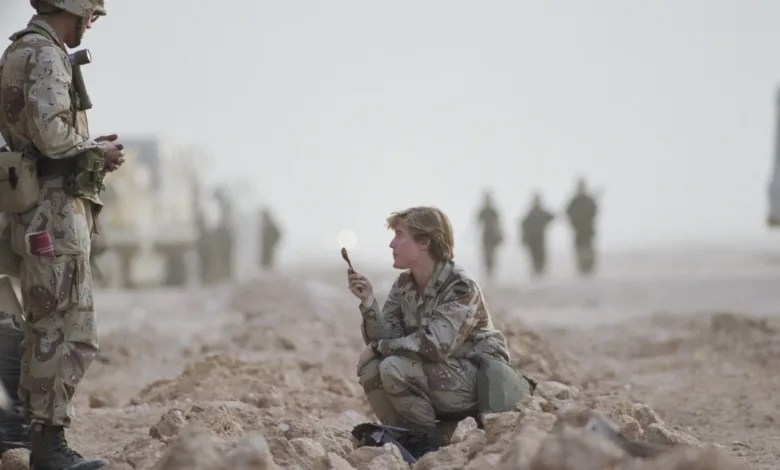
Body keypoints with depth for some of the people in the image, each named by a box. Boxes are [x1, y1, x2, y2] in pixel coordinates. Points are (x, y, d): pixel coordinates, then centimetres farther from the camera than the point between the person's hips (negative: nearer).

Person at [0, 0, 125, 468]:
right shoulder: (46, 55, -13)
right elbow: (50, 133, -25)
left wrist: (92, 150, 13)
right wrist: (99, 151, -8)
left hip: (39, 215, 10)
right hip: (56, 214, -10)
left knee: (47, 332, 14)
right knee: (69, 334, -8)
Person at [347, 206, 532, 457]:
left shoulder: (461, 286, -19)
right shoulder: (403, 285, 3)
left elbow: (435, 345, -29)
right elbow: (385, 340, -4)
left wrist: (378, 347, -19)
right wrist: (368, 304, -20)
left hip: (479, 382, -7)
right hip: (437, 377, 7)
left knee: (395, 368, -25)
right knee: (370, 368, -11)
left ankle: (430, 441, -9)